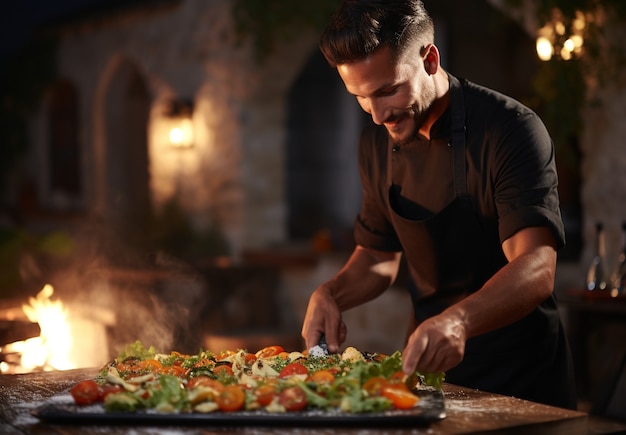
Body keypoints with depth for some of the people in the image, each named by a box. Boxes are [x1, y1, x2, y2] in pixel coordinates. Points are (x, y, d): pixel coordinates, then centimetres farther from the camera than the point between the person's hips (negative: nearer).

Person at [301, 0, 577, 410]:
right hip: (430, 365, 5)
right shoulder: (377, 143, 3)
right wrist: (330, 294, -6)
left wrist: (459, 320, -48)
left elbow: (536, 271, -30)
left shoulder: (511, 128, -18)